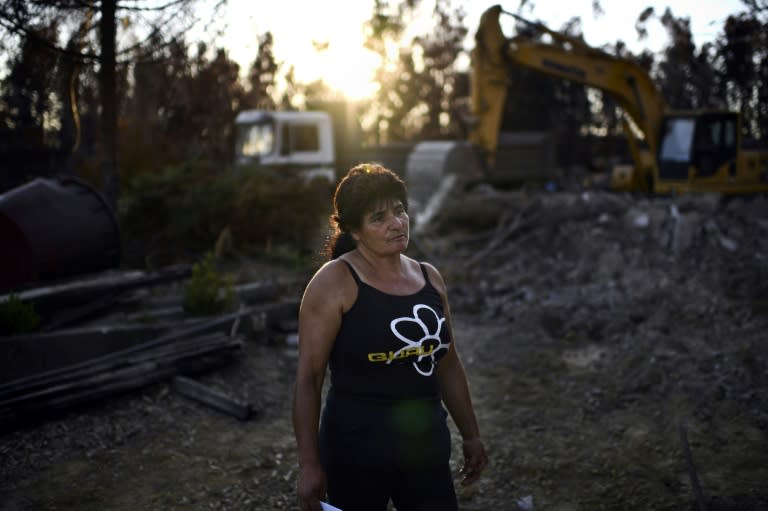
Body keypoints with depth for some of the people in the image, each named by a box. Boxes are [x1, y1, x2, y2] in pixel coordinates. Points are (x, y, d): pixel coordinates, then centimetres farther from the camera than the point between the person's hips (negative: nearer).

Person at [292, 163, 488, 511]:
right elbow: (308, 377, -13)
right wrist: (309, 463, -17)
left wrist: (470, 435, 19)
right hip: (357, 448, -5)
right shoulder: (335, 281, -11)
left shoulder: (429, 278, 7)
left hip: (426, 444, 5)